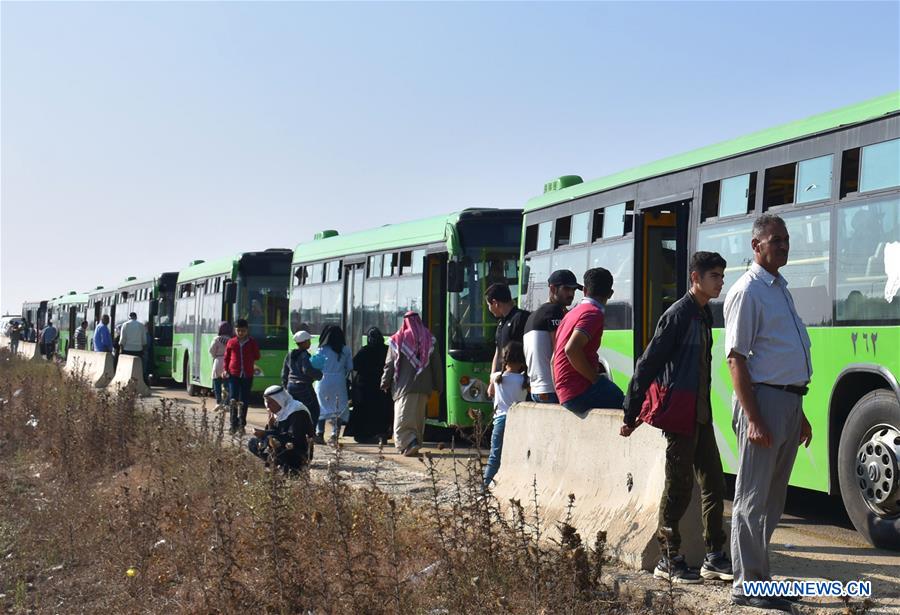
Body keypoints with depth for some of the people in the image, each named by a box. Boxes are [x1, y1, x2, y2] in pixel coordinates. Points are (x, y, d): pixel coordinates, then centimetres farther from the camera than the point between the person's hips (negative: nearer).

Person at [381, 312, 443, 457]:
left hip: (404, 386, -3)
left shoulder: (398, 340, -2)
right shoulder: (429, 340, 7)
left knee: (403, 419, -5)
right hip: (424, 387, 4)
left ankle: (410, 442, -24)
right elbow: (436, 365, 7)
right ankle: (415, 443, 15)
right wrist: (437, 385, 13)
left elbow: (390, 364, -1)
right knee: (419, 418, 15)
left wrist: (385, 383, 9)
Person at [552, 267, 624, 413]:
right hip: (580, 393, -9)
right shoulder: (593, 313, -8)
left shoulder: (573, 312, 20)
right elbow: (571, 349, -23)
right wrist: (595, 378, -13)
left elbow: (553, 359, 25)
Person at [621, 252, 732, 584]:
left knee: (714, 483, 8)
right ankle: (668, 560, 7)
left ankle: (714, 557, 16)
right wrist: (631, 415, -12)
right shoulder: (678, 314, -12)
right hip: (678, 413, -8)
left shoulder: (704, 314, 14)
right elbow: (648, 363, -13)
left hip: (701, 414, 8)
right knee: (678, 486, -2)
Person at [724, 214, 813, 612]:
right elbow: (736, 358, -15)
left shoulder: (780, 288, 18)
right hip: (763, 398, -9)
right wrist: (753, 419, -22)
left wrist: (799, 412, 20)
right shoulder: (748, 291, -10)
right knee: (753, 497, -3)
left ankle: (757, 574, 23)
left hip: (789, 399, 9)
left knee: (773, 497, 14)